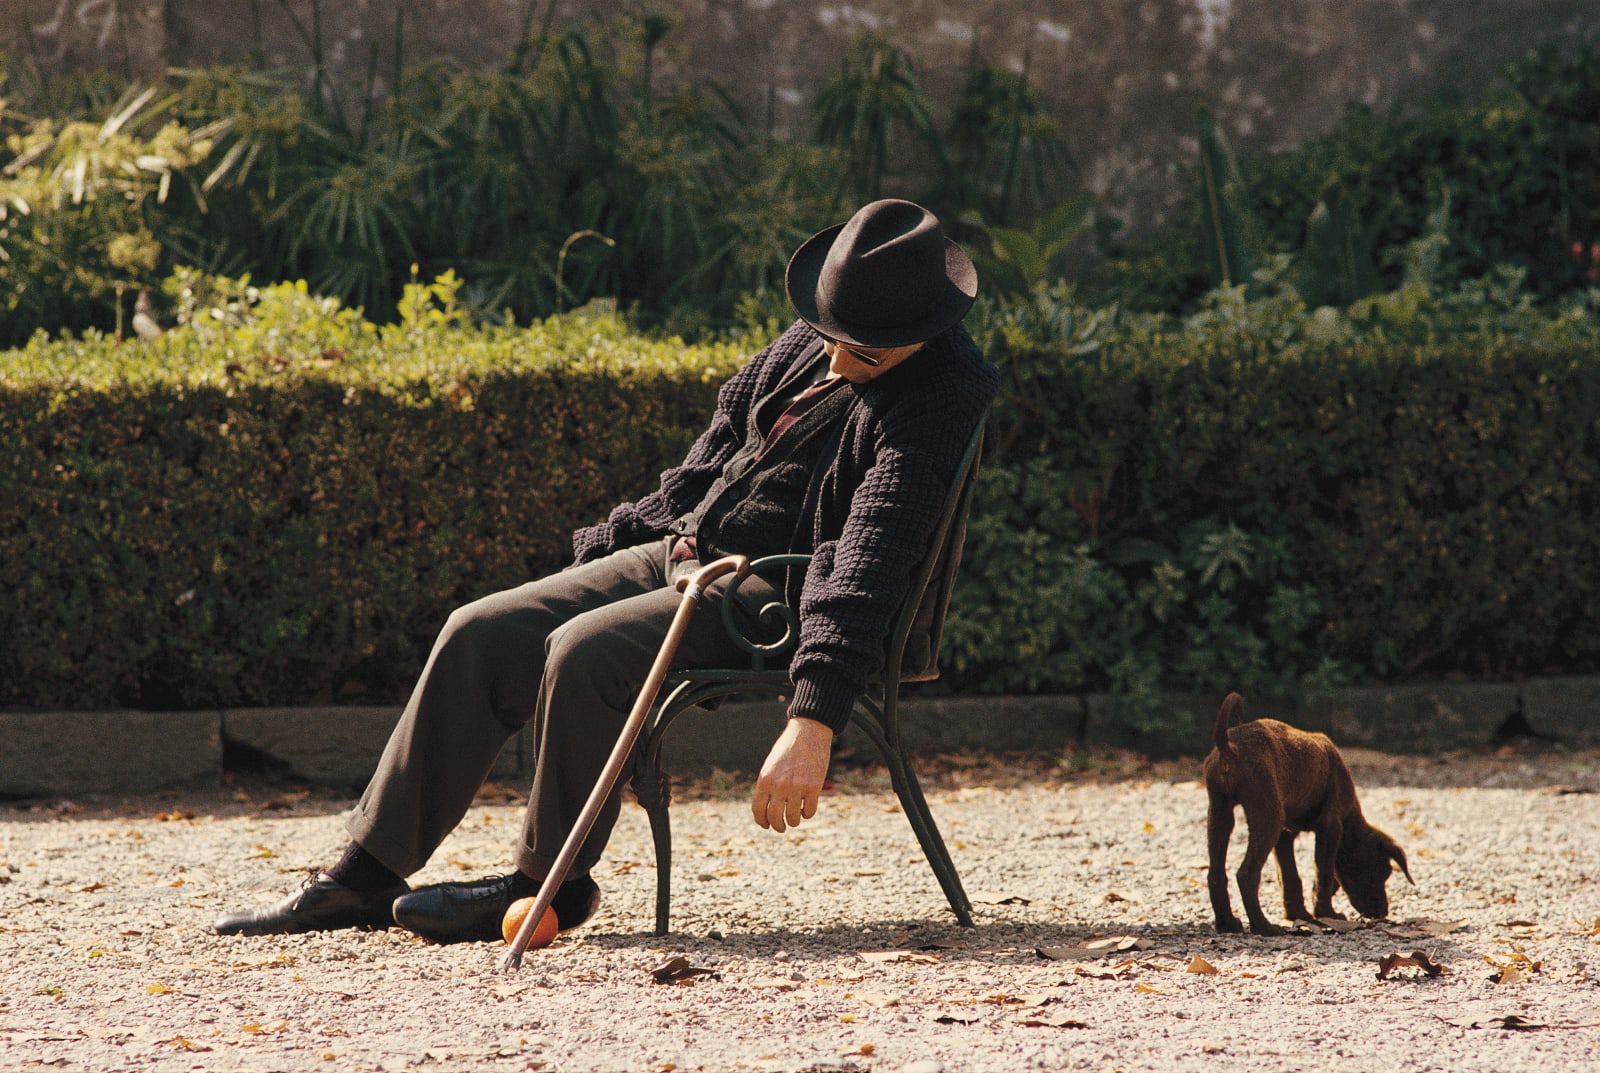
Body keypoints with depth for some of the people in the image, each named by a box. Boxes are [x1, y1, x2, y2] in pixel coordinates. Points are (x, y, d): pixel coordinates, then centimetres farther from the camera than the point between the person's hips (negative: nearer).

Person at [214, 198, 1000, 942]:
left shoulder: (930, 405, -19)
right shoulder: (810, 344, 8)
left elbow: (866, 575, -29)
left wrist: (812, 722, -36)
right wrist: (614, 542, 21)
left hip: (776, 594, -9)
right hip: (685, 550, 9)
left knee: (585, 652, -31)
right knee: (483, 632, -5)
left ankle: (549, 883, -10)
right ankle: (366, 874, -2)